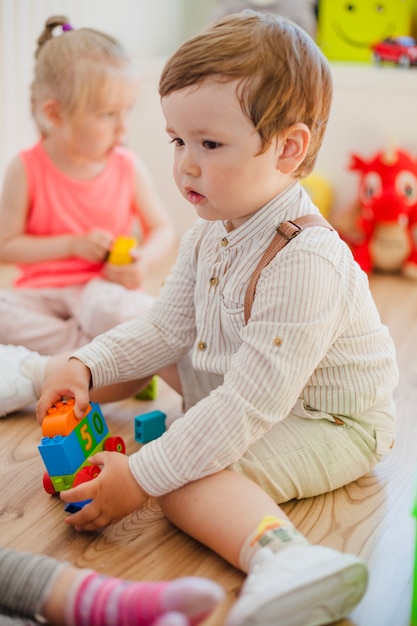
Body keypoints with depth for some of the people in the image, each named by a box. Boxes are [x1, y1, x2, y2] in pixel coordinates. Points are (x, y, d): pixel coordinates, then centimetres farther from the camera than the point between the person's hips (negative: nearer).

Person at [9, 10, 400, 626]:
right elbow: (167, 326, 6)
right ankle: (64, 381, 38)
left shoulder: (306, 262, -32)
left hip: (330, 424, -9)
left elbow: (252, 403, -34)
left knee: (186, 477, -32)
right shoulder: (211, 233, -2)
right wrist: (87, 366, -10)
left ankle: (282, 554, -54)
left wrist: (142, 476, -32)